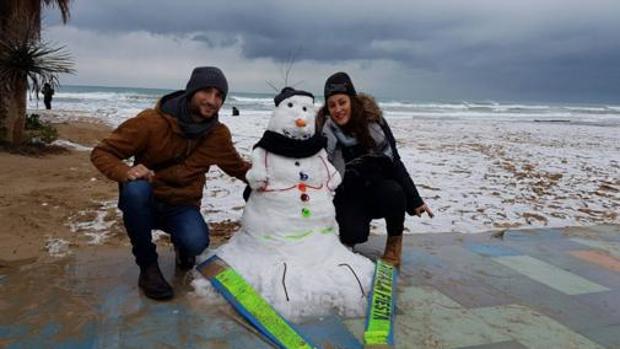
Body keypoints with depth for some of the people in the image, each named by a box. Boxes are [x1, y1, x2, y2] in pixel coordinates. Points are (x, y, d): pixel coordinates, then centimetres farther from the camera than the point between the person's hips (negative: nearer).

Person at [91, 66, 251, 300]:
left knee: (196, 242, -31)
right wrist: (125, 172, -34)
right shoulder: (151, 122, -17)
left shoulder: (218, 135, -4)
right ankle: (148, 265, -13)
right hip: (144, 203, -1)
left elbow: (239, 168, 11)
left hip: (181, 207, 1)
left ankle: (181, 244, 11)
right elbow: (101, 152, -13)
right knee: (135, 188, -36)